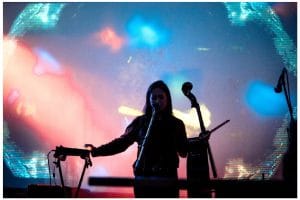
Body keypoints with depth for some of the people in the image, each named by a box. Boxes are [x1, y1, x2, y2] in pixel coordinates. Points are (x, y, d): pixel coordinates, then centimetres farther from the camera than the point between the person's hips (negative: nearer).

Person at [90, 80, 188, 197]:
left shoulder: (176, 124, 5)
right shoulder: (140, 121, 5)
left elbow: (184, 151, 4)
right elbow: (121, 142, 1)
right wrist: (96, 151, -9)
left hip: (168, 182, 0)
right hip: (143, 181, 0)